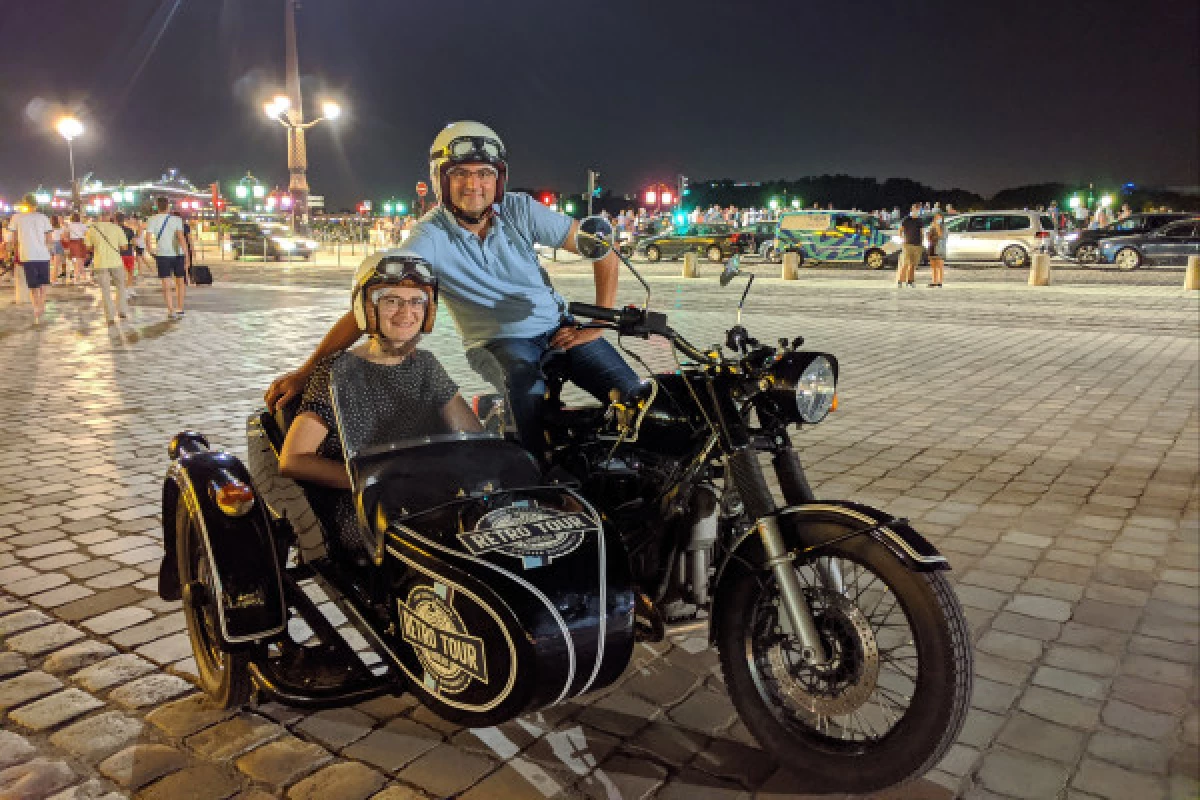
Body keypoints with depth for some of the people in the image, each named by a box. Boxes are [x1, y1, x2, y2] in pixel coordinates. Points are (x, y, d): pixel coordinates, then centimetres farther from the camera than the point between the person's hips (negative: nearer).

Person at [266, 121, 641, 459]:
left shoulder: (521, 210, -8)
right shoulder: (430, 238, -14)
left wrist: (599, 324, -10)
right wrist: (306, 370, -24)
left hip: (558, 327, 3)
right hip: (497, 342, -3)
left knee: (632, 395, -14)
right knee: (528, 392, -37)